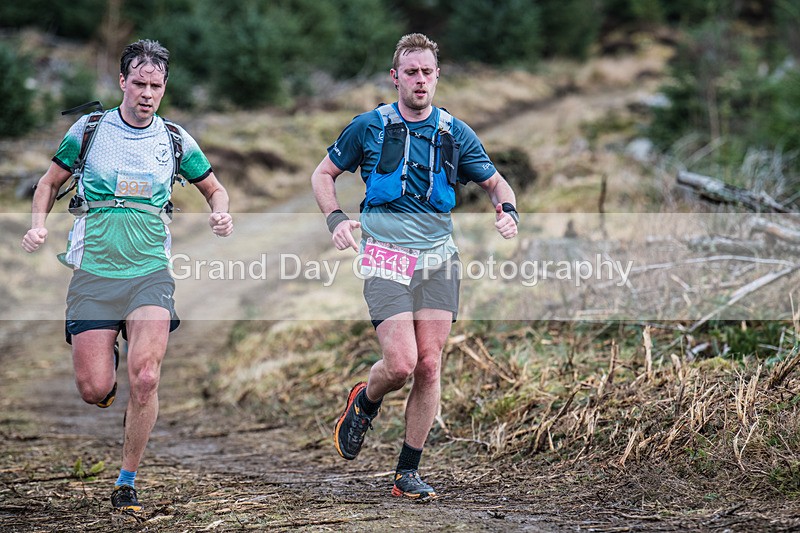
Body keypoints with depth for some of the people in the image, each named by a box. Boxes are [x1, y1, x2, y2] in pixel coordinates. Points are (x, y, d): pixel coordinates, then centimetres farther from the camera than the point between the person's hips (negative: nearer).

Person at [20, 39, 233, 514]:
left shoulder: (174, 138, 7)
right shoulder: (89, 129, 4)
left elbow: (214, 188, 20)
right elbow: (50, 182, 16)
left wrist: (222, 215, -2)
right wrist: (38, 225, -2)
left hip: (150, 273, 0)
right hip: (93, 273, 0)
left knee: (145, 379, -18)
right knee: (93, 390, -6)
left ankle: (127, 482, 0)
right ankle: (108, 361, 33)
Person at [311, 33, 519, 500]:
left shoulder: (455, 133, 7)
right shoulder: (369, 127, 2)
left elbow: (495, 182, 16)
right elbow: (324, 174, 12)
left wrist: (508, 210, -7)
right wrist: (336, 218, -7)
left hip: (438, 258, 3)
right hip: (385, 258, -2)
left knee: (429, 365, -3)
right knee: (401, 364, -16)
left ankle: (409, 472, 9)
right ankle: (364, 404, 19)